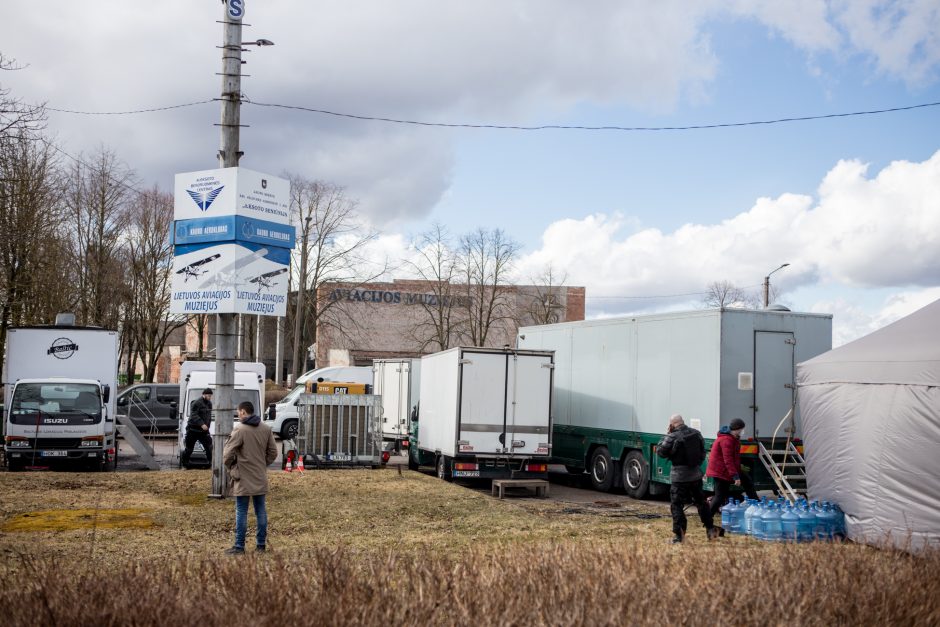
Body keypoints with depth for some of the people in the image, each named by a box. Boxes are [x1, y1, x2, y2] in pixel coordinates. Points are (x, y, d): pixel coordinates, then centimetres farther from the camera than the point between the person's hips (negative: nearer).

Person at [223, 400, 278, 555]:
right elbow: (273, 452, 7)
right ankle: (261, 543, 16)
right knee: (261, 511, 12)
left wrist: (230, 467, 3)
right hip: (260, 478, 5)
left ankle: (239, 546, 4)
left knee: (241, 512, 1)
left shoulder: (240, 430, -14)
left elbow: (228, 453, -15)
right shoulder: (266, 429, 3)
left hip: (243, 479, -5)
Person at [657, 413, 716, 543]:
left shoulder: (672, 437, -18)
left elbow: (660, 452, -6)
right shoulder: (696, 434, 3)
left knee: (676, 505, 1)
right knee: (701, 502, 21)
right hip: (696, 474, 6)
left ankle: (679, 534, -5)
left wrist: (666, 435, -1)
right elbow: (703, 451, 14)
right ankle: (710, 528, 28)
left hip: (680, 477, -6)